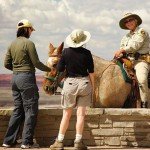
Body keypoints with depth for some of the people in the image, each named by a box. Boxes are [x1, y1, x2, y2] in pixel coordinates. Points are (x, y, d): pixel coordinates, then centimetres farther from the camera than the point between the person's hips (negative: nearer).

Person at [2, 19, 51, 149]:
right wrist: (48, 69, 4)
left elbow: (7, 64, 10)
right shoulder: (28, 43, -11)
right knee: (31, 110, 1)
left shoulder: (13, 44, 9)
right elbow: (36, 63, -11)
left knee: (18, 110, 15)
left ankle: (8, 140, 14)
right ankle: (27, 142, 0)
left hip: (15, 78, 7)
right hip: (27, 78, -7)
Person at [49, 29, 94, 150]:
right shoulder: (86, 53, -6)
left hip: (70, 83, 1)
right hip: (84, 82, 0)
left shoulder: (66, 52, -6)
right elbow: (91, 72, -3)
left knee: (66, 114, 9)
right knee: (81, 113, 4)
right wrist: (92, 86, 8)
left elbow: (60, 69, -3)